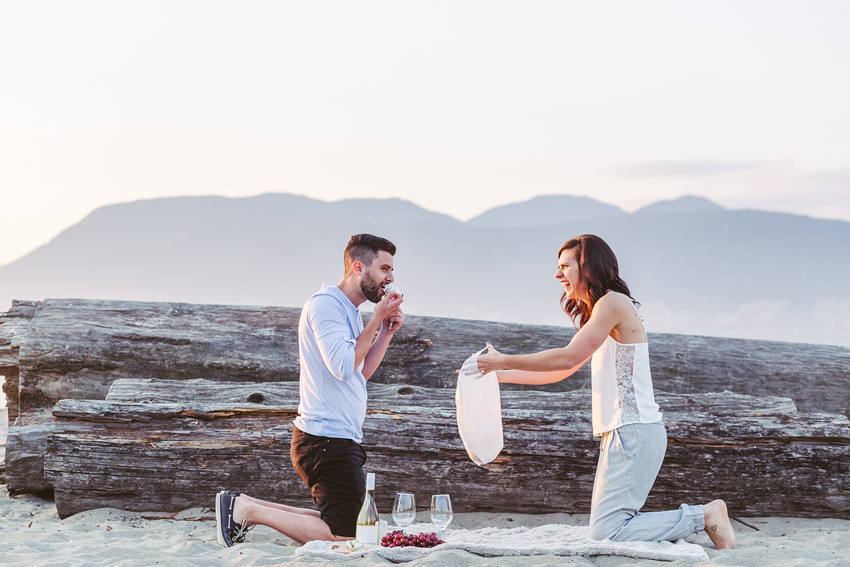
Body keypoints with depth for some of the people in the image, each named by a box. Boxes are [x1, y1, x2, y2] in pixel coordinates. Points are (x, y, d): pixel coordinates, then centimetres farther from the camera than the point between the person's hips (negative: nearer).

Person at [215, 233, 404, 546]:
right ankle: (246, 511, -8)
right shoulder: (325, 304, -13)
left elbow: (362, 372, 21)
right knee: (345, 536, -13)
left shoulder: (348, 311, 19)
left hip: (338, 440, 11)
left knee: (346, 523, 16)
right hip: (327, 440, -11)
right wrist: (376, 320, -16)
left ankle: (243, 505, 13)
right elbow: (344, 367, -23)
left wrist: (386, 333, 10)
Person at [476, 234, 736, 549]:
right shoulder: (599, 313, 23)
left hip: (635, 433, -10)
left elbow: (568, 358, -14)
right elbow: (562, 371, 28)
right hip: (619, 433, 10)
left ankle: (705, 516, -9)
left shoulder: (613, 303, -8)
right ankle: (701, 517, 8)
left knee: (606, 533, -17)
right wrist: (500, 375, 25)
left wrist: (505, 361, -7)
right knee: (604, 529, 4)